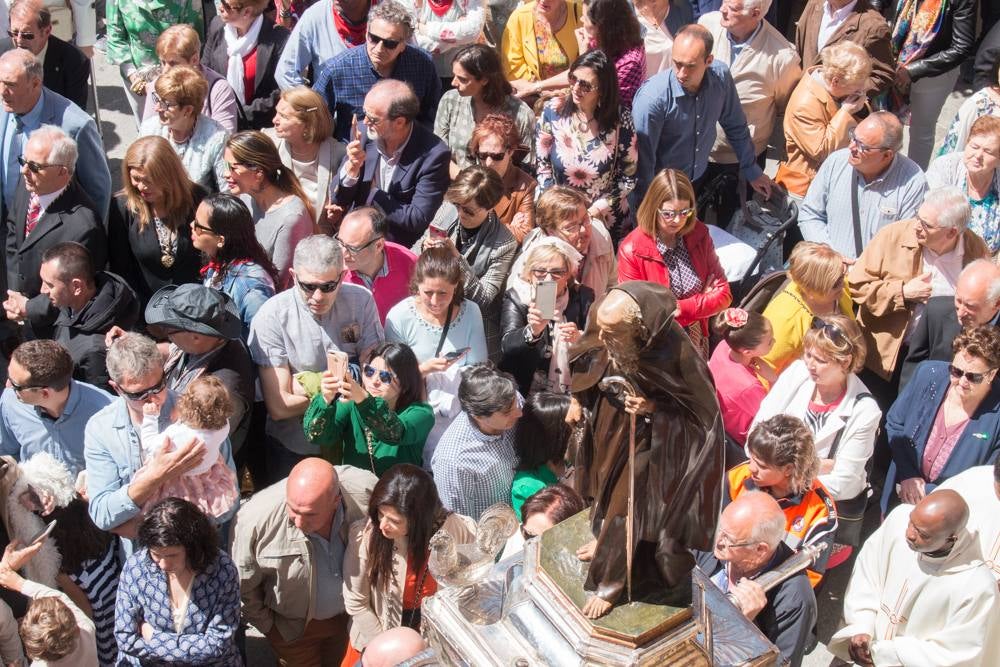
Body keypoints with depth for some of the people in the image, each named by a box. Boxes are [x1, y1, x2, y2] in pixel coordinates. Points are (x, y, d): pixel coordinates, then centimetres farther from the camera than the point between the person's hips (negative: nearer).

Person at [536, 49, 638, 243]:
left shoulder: (621, 120, -16)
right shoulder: (553, 111, -12)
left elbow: (629, 177, -9)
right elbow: (542, 165, -4)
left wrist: (596, 209, -16)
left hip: (607, 219, 0)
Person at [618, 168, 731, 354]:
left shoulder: (699, 234, 0)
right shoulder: (632, 250, -14)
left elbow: (723, 294, 1)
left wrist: (680, 309, -16)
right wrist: (701, 302, -8)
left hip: (698, 342, 4)